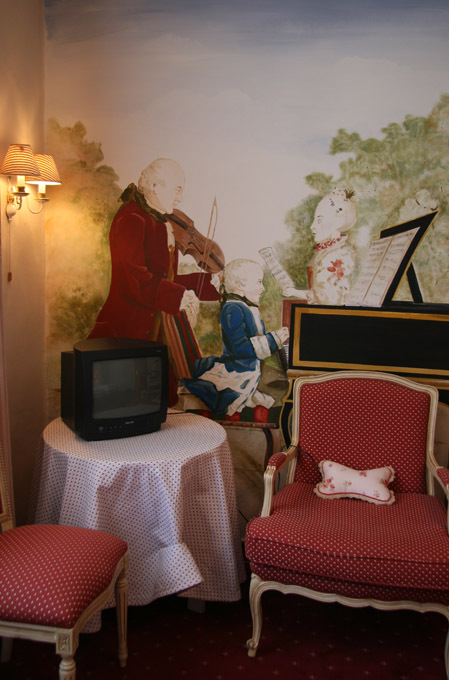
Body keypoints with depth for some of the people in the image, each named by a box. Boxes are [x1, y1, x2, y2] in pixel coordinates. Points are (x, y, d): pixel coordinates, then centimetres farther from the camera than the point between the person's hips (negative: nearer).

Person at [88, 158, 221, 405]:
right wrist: (178, 296, -19)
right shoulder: (132, 221, -13)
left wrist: (207, 283, 14)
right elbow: (136, 280, -23)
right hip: (128, 331, -9)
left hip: (155, 330, 9)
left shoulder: (159, 222, 17)